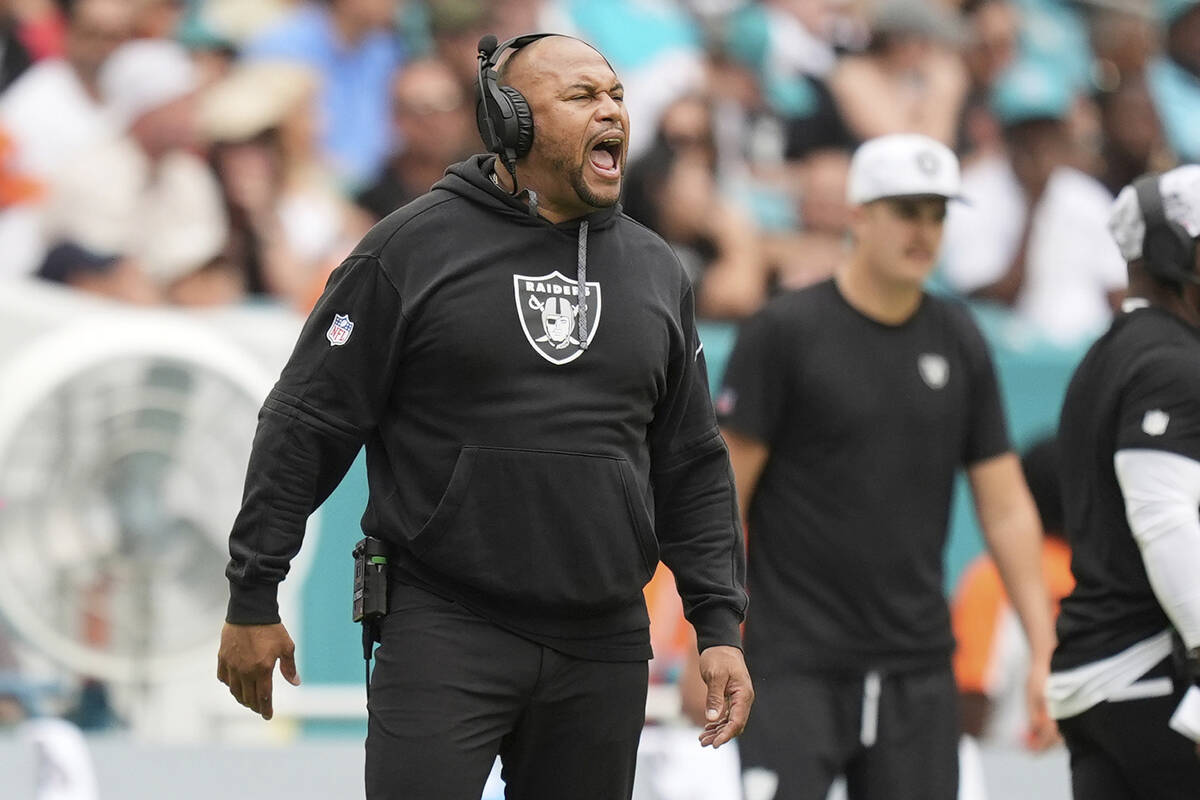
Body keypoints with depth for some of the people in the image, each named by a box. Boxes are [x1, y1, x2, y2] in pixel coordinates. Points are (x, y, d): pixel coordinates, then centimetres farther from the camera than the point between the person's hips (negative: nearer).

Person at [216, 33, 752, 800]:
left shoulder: (656, 270, 12)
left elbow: (692, 468, 16)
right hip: (445, 627, -4)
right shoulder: (412, 247, -2)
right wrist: (253, 599, -3)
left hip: (602, 646, 4)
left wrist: (720, 626, 9)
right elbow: (307, 425, -1)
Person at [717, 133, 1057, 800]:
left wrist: (1045, 650, 4)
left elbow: (1007, 507, 11)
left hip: (919, 667, 5)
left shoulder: (959, 342, 9)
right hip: (797, 663, -5)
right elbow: (724, 495, -4)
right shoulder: (785, 332, -4)